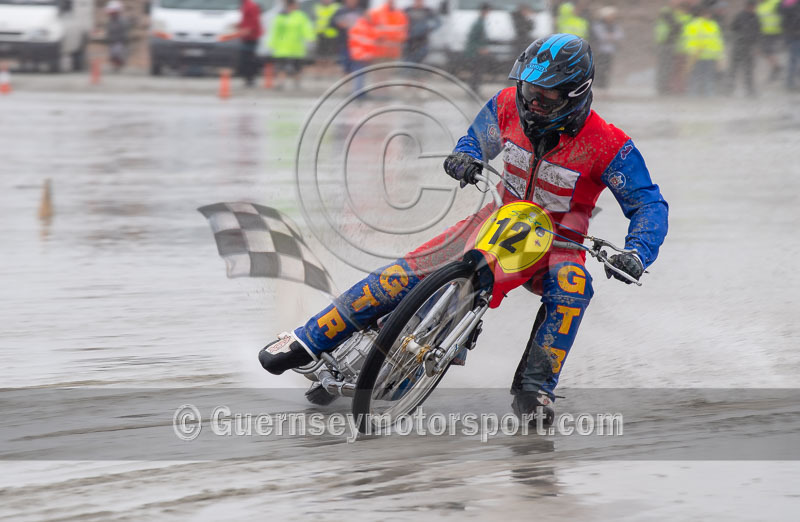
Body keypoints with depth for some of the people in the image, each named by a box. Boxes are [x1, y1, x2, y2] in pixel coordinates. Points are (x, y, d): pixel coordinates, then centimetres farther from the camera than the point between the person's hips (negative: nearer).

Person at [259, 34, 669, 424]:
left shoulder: (608, 145, -23)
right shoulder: (509, 106, -11)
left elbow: (649, 204, -17)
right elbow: (477, 139, 10)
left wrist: (637, 254, -36)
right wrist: (463, 157, -15)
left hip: (555, 243, -3)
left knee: (572, 286, -39)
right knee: (404, 274, -12)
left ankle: (533, 388, -30)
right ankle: (307, 342, -5)